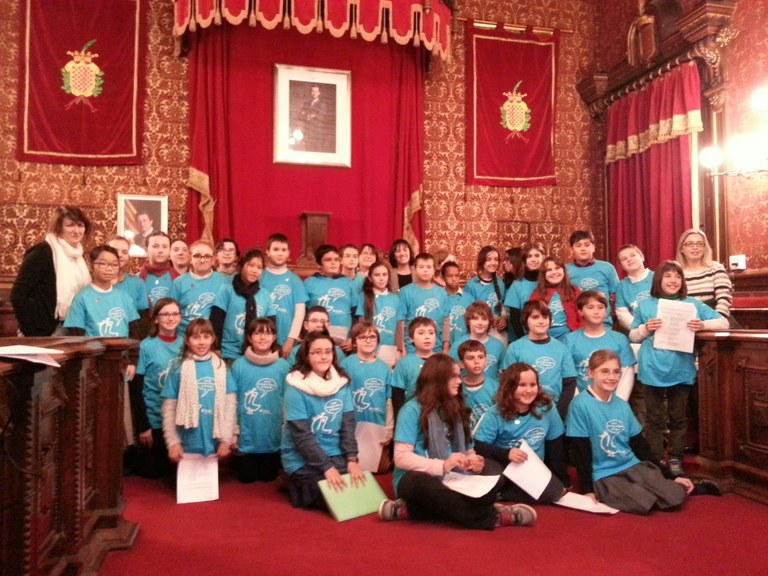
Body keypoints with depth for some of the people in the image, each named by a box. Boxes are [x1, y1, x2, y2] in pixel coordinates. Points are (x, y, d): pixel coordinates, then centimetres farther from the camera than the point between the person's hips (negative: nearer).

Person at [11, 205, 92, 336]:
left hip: (68, 331, 7)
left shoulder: (78, 255, 10)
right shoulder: (41, 252, -12)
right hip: (42, 333, -7)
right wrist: (32, 332, -18)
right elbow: (18, 295, -16)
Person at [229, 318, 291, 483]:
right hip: (245, 437, 0)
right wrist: (233, 432, -3)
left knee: (268, 477, 16)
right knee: (246, 477, 14)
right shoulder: (238, 365, -6)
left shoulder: (283, 366, -5)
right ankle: (235, 461, 41)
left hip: (273, 437, 1)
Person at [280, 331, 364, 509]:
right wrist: (327, 467, -22)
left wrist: (352, 460, -13)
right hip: (303, 460, -5)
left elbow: (348, 425, -1)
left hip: (335, 455, 5)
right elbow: (302, 436, -18)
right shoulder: (296, 388, -15)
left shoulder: (342, 383, -1)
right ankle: (296, 486, 11)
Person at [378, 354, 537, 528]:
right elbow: (401, 457, -14)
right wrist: (442, 465, -25)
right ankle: (492, 516, -36)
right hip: (416, 480, -6)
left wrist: (474, 462, -10)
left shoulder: (457, 410, 17)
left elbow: (468, 451, 16)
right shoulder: (413, 409, -5)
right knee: (419, 483, -41)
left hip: (450, 481, 6)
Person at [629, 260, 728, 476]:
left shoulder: (693, 304, 4)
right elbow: (632, 336, 8)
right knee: (655, 418, 7)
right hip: (653, 370, 0)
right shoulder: (646, 305, 4)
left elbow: (724, 322, 4)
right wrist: (645, 328, -12)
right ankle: (655, 461, 16)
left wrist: (703, 325, -15)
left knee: (678, 417, 12)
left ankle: (675, 460, 24)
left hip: (681, 370, 1)